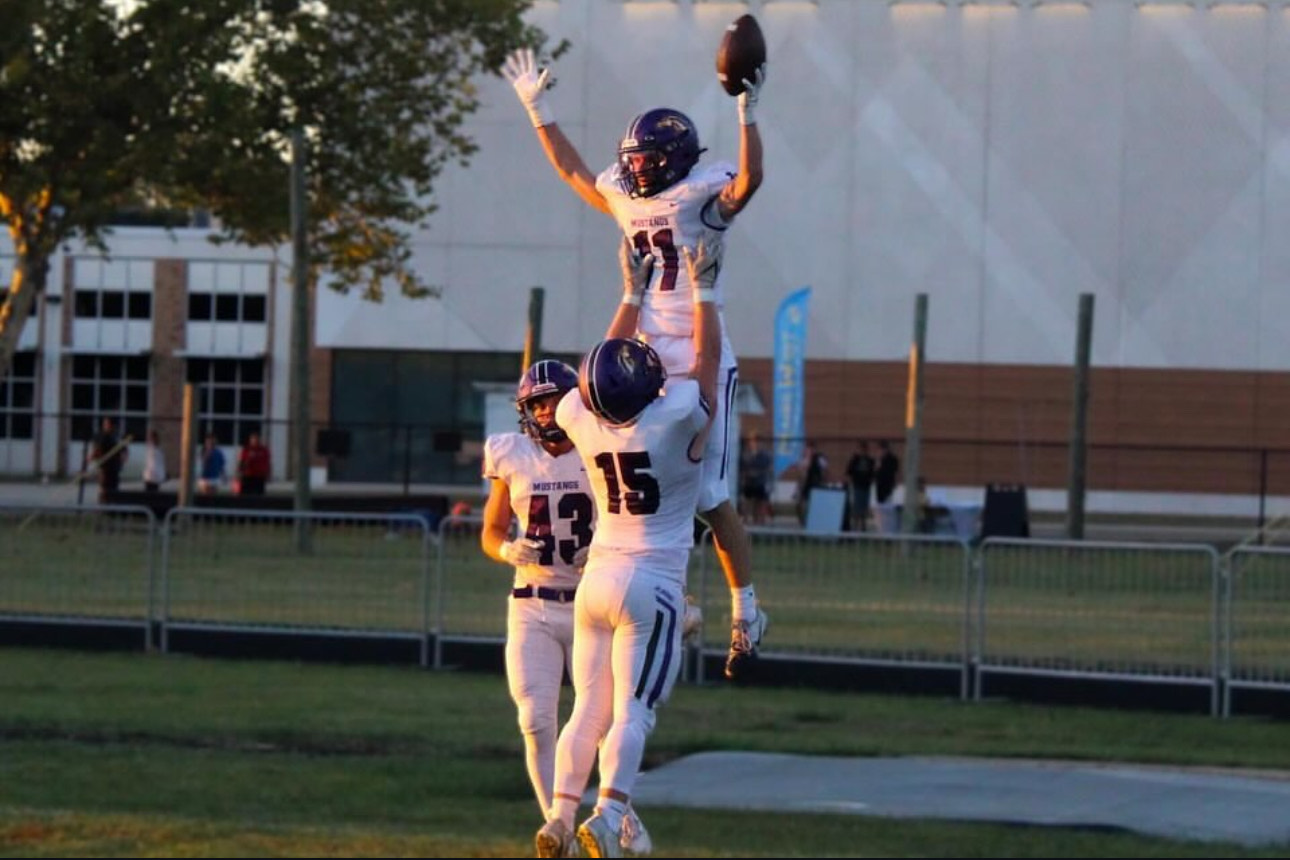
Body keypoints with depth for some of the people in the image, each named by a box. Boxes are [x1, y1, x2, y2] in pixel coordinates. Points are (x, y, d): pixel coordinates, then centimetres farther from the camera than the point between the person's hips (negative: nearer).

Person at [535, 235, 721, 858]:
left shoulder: (583, 420, 0)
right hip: (652, 584, -5)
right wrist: (702, 286, 14)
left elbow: (609, 369, 20)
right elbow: (707, 356, 4)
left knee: (589, 707, 10)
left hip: (596, 577, 5)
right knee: (633, 709, -9)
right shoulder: (676, 420, -12)